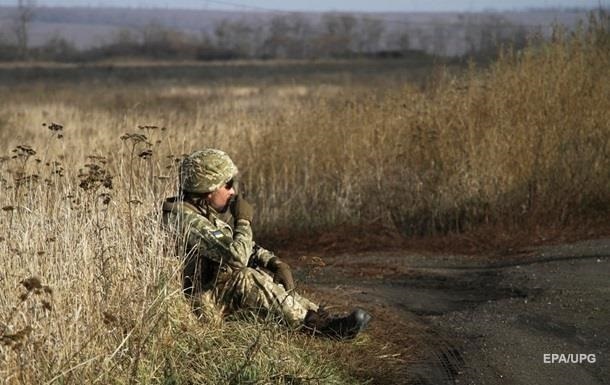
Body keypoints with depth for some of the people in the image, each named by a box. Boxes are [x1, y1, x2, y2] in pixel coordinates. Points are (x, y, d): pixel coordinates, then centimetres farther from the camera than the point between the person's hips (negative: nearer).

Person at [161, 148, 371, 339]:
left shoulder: (210, 213, 9)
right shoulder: (188, 220, -23)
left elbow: (247, 248, 14)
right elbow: (237, 257, -29)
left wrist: (275, 263, -3)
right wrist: (244, 221, -14)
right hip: (194, 298, -10)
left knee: (268, 276, 3)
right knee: (246, 280, -26)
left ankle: (320, 316, -10)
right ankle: (319, 324, -27)